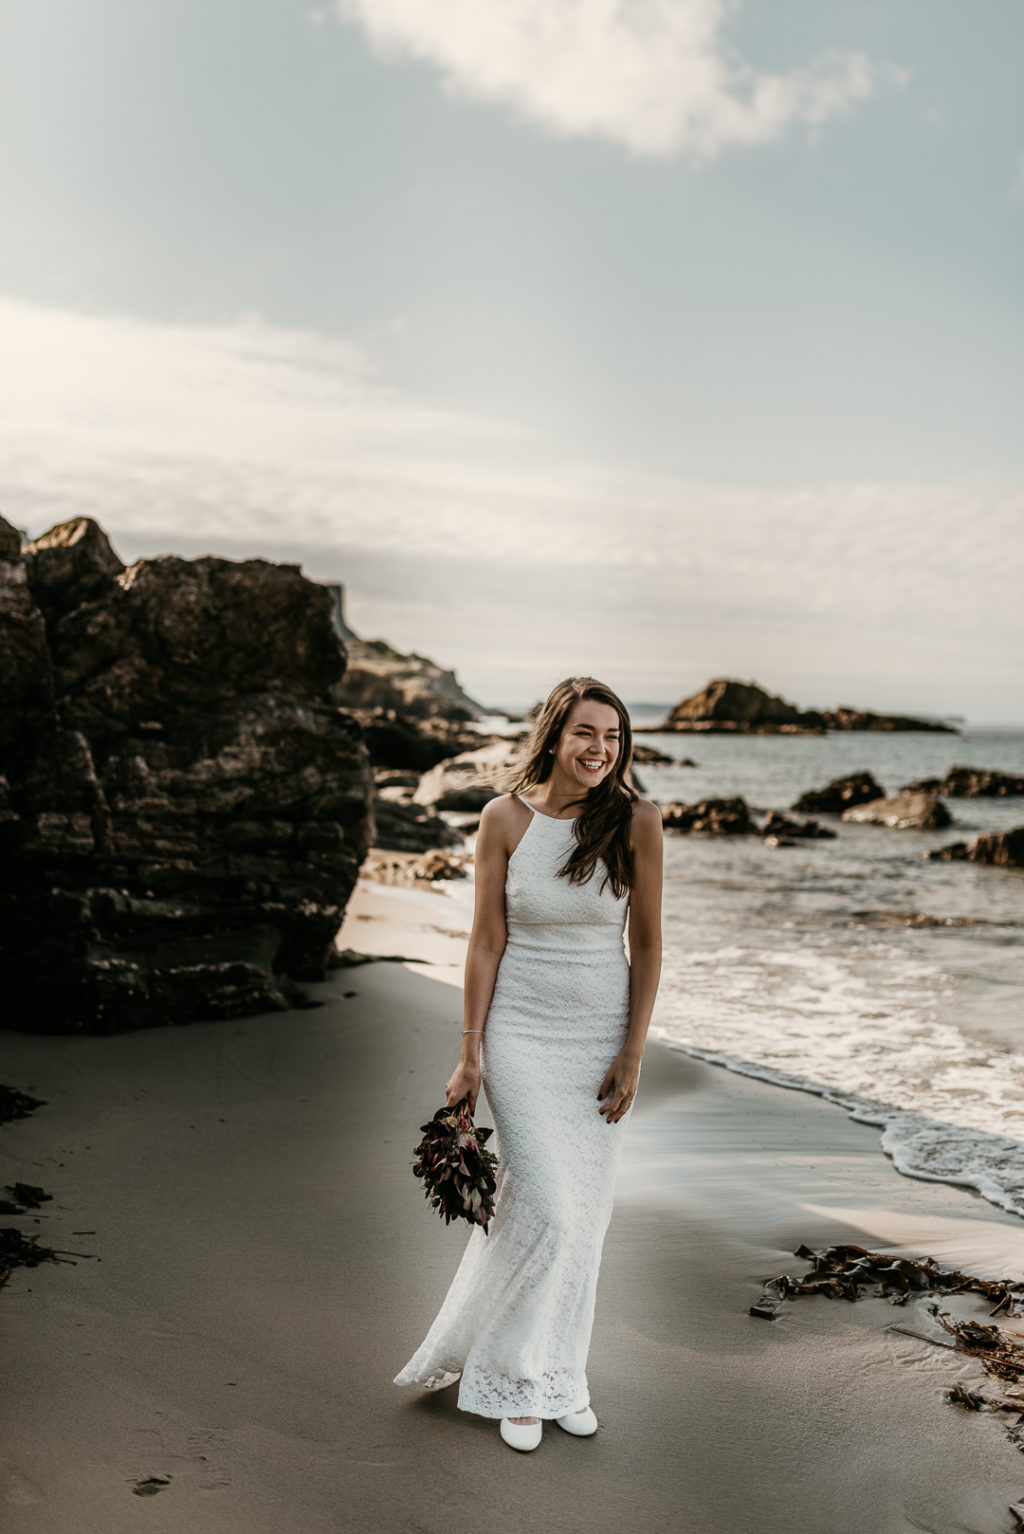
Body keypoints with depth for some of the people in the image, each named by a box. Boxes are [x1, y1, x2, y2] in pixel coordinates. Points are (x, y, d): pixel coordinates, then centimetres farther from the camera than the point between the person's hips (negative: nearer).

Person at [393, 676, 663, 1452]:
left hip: (603, 1036, 2)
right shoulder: (506, 817, -8)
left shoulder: (637, 820, -7)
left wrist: (632, 1055, -4)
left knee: (584, 1218, 10)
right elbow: (487, 940, -3)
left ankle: (557, 1377, 29)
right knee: (545, 1210, -7)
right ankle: (507, 1373, 16)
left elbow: (647, 943, -3)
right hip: (521, 1033, -2)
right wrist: (471, 1051, -4)